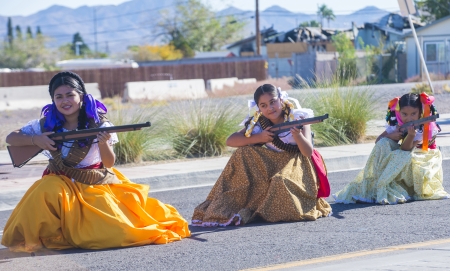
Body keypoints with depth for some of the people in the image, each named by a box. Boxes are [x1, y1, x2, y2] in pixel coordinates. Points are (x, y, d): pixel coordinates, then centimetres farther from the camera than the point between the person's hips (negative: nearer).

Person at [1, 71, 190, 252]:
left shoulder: (97, 122, -9)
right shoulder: (47, 124, -4)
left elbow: (109, 163, -12)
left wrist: (103, 143, -33)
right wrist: (35, 139, -19)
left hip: (97, 185, -1)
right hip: (62, 184, 1)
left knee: (118, 228, -17)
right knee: (49, 191, -33)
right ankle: (48, 236, -9)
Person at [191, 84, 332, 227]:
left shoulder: (298, 118, -12)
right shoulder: (258, 124, -4)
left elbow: (309, 153, -18)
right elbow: (230, 141, -13)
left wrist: (297, 135, -38)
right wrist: (258, 137, -25)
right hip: (272, 165, 4)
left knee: (281, 181, -37)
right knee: (243, 153, -17)